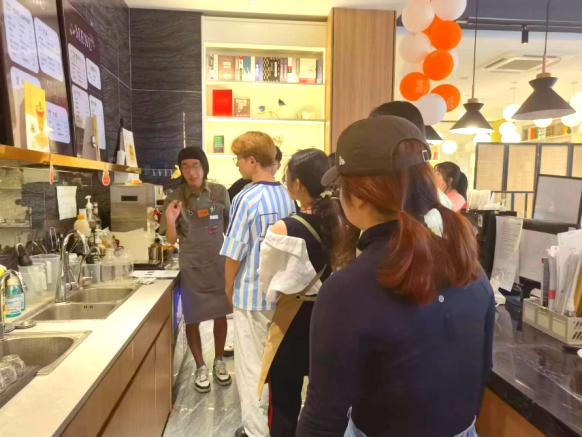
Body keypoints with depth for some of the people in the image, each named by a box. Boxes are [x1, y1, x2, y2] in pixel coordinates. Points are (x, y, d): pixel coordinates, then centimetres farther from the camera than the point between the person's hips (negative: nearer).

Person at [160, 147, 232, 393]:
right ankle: (200, 367, 27)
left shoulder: (219, 192, -6)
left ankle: (218, 362, 33)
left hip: (219, 263, 1)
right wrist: (170, 221, -27)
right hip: (191, 267, -1)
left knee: (220, 314, 12)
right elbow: (171, 240, -7)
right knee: (193, 319, 7)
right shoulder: (175, 198, -9)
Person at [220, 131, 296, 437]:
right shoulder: (286, 197, 0)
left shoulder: (247, 198, -18)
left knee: (251, 367, 9)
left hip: (252, 294, -6)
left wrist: (229, 288, 1)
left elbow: (234, 253, -15)